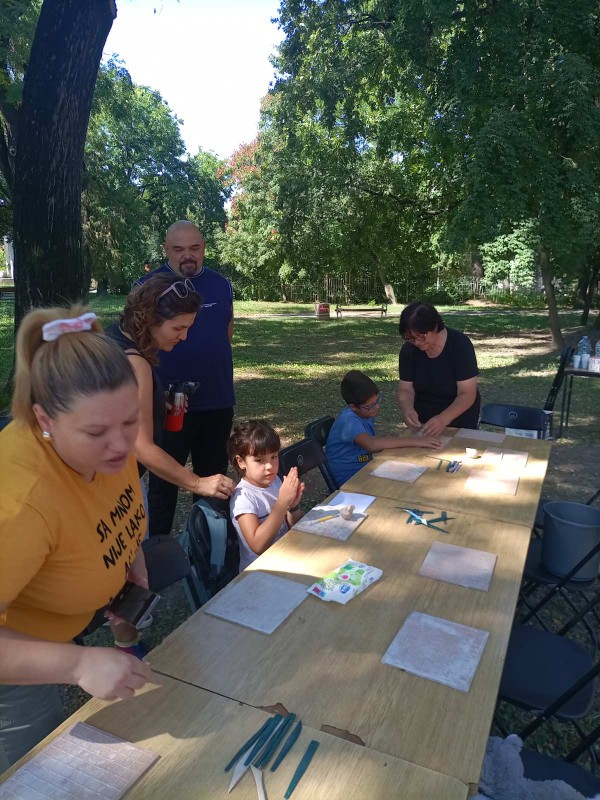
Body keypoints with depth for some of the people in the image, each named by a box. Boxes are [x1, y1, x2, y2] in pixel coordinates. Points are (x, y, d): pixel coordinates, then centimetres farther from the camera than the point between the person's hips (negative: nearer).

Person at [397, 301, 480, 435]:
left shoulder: (460, 345, -23)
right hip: (423, 422, 3)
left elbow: (467, 394, -26)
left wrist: (444, 419, -41)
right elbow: (405, 389, -10)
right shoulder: (408, 349, -13)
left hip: (461, 422, -3)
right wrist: (407, 409, -32)